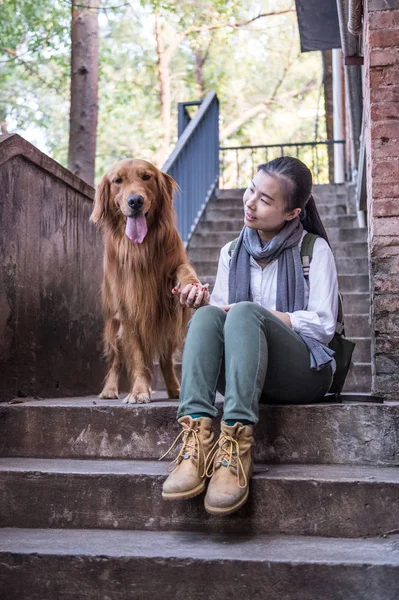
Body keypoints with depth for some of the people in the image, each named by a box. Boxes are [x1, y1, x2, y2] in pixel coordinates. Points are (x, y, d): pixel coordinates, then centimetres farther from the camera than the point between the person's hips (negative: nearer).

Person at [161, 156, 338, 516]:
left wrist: (253, 314, -12)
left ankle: (236, 446, -46)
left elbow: (323, 325, -6)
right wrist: (204, 303, -10)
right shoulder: (232, 252, 17)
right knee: (207, 315, -26)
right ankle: (196, 443, -44)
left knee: (244, 314, -31)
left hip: (306, 372, -4)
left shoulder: (314, 249, 3)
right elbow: (220, 311, 14)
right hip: (241, 373, 4)